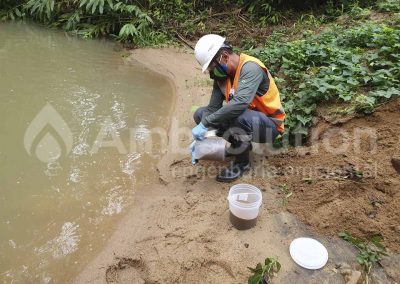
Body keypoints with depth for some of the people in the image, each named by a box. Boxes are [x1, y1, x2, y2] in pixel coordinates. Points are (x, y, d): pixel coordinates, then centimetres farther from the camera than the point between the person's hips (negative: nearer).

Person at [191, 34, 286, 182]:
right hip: (245, 120, 7)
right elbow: (213, 107, -6)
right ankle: (240, 144, 10)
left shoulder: (250, 68, -26)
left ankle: (242, 162, -11)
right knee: (200, 114, -1)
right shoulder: (222, 74, -3)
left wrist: (205, 124, -37)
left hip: (268, 125, -7)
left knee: (240, 116, -39)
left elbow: (240, 103, -41)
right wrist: (200, 137, -19)